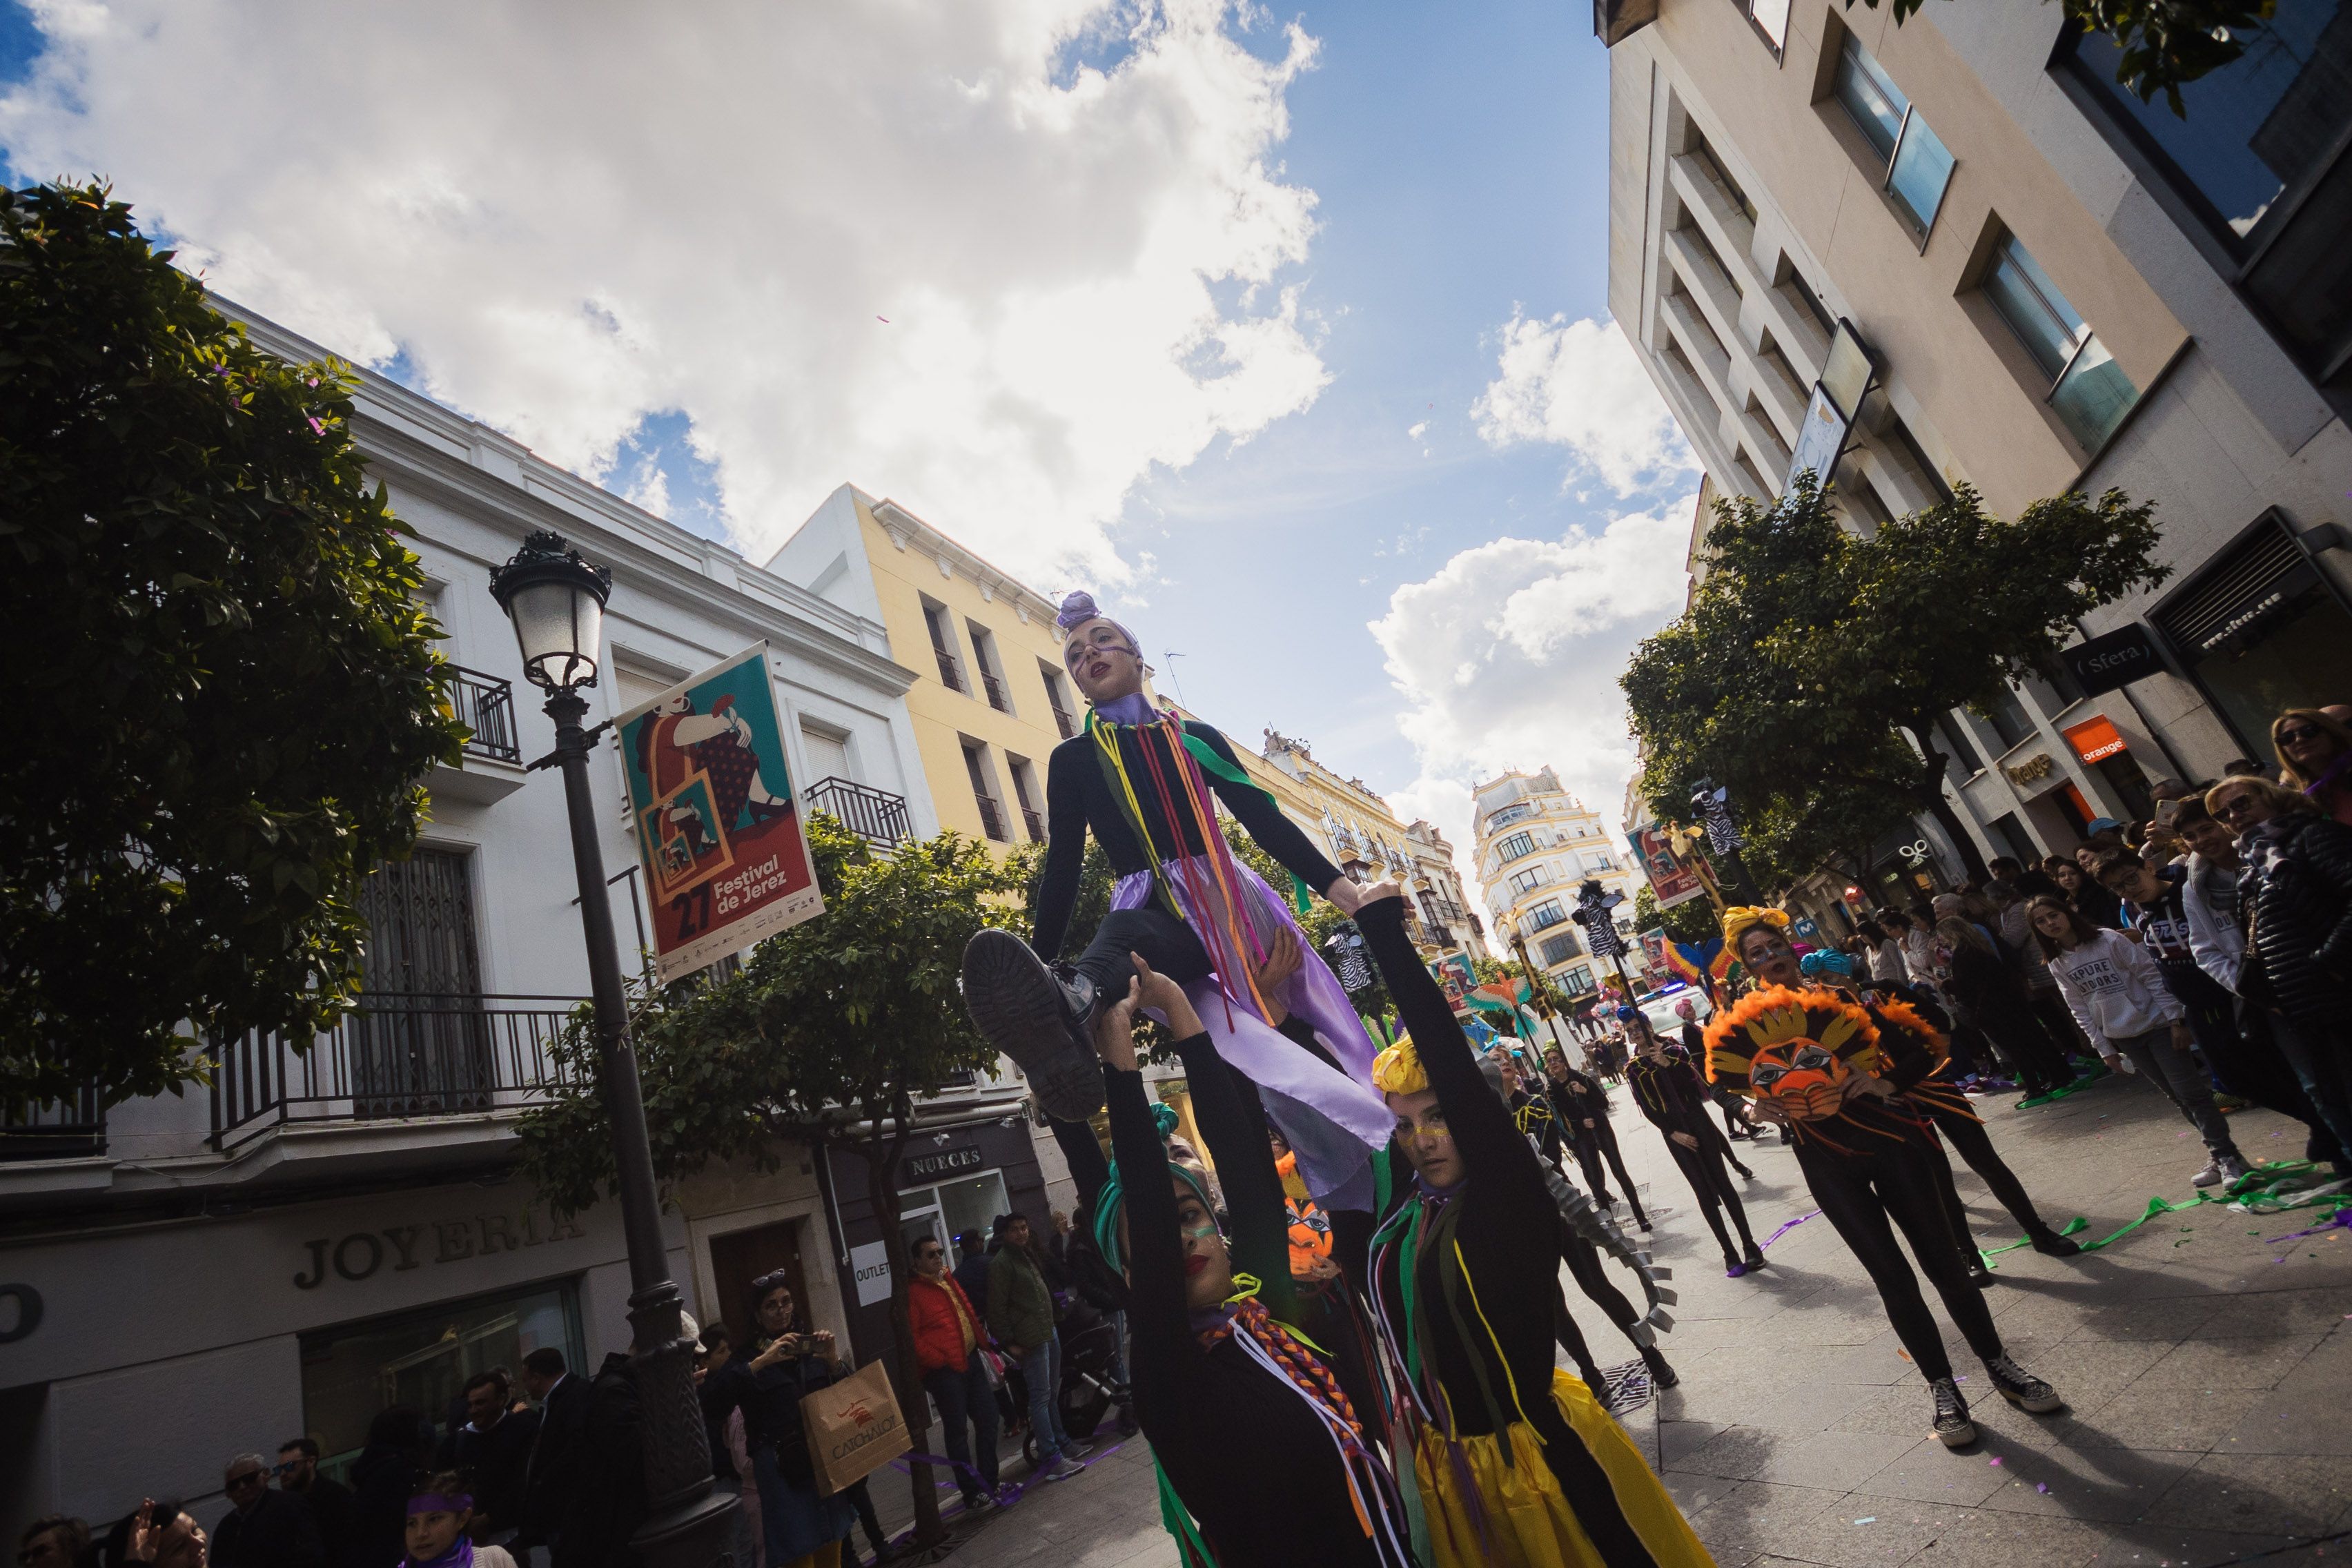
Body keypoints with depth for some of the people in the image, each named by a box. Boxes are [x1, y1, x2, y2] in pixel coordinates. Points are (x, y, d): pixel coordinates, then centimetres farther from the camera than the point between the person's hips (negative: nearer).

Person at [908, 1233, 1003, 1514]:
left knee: (988, 1419, 11)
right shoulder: (913, 1293, -11)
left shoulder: (949, 1280, 13)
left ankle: (990, 1483, 24)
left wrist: (983, 1342, 15)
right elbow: (912, 1340, -16)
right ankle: (973, 1494, 11)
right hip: (945, 1371, -8)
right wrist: (939, 1360, -19)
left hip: (971, 1361, 8)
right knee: (957, 1431, 1)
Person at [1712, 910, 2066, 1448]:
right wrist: (1763, 1111, -12)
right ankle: (1942, 1387, 22)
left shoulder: (1837, 998, -3)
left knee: (1945, 1264, 7)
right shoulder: (1742, 1025, -3)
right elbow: (1743, 1084, 9)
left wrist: (1887, 1084, -20)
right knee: (1894, 1280, 4)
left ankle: (1999, 1365, 29)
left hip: (1890, 1141, 0)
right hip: (1829, 1166, 0)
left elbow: (1918, 1051, -2)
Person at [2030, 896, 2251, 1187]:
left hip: (2155, 1024, -4)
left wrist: (2175, 1020, -14)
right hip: (2124, 1039, 4)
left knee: (2191, 1093, -5)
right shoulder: (2058, 966, -1)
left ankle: (2228, 1158, 4)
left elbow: (2151, 976, -11)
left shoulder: (2109, 940, -13)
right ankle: (2219, 1157, 19)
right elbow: (2081, 1010, 4)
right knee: (2179, 1097, 9)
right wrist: (2105, 1049, 3)